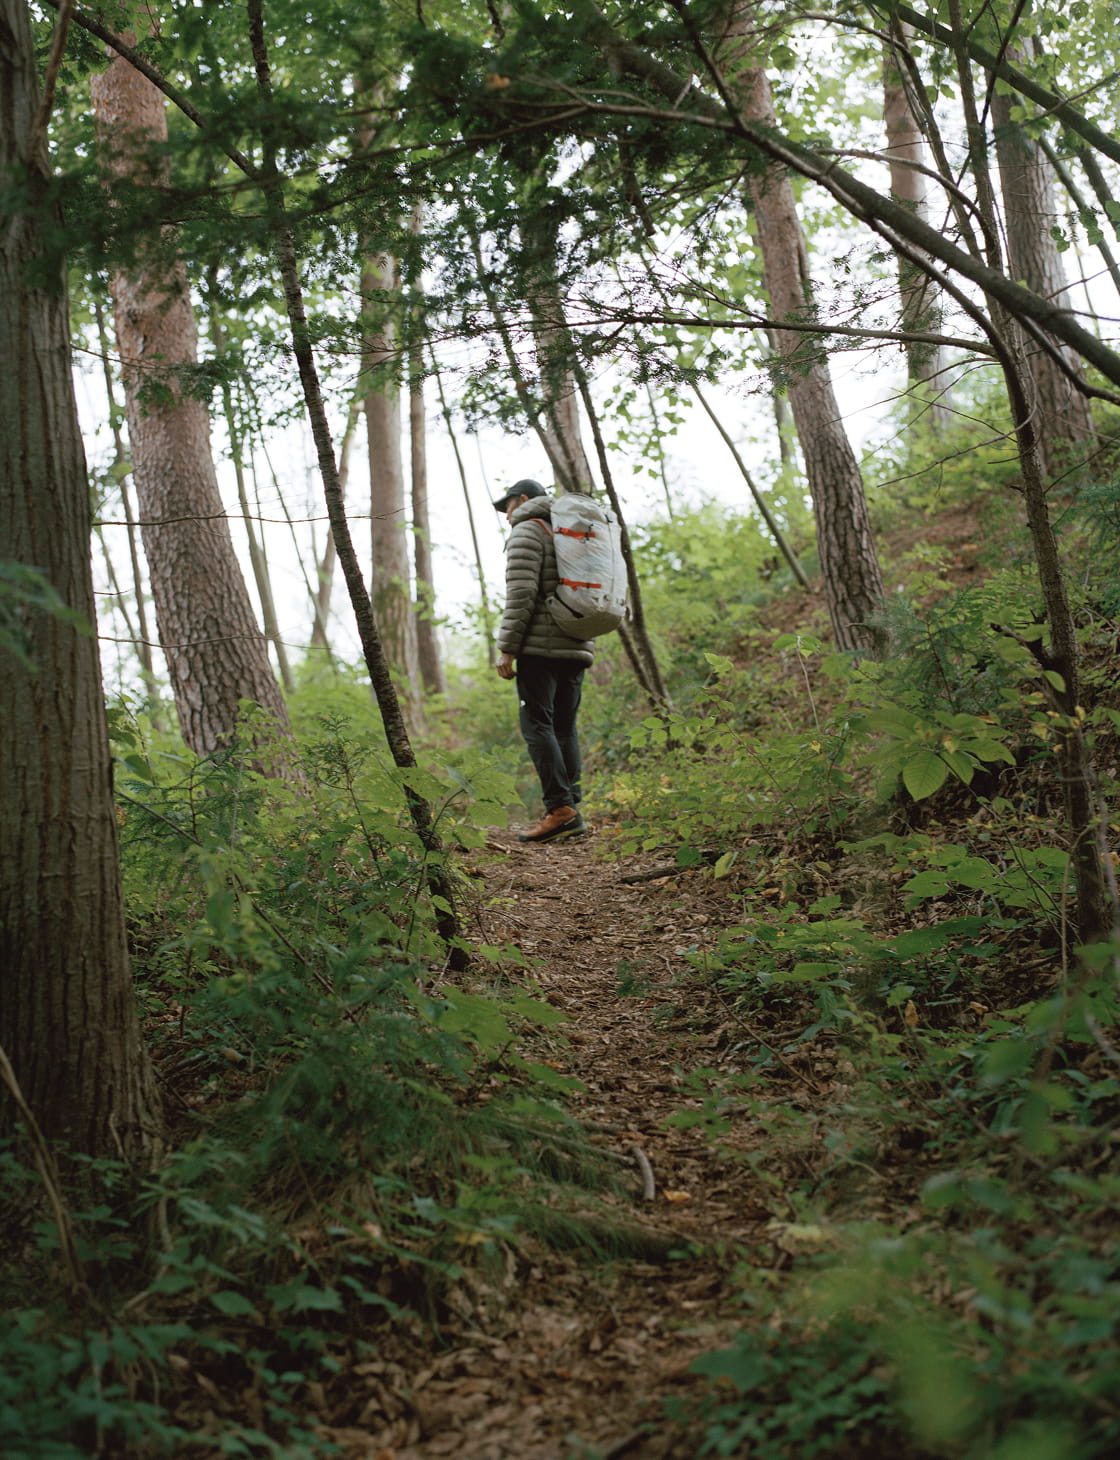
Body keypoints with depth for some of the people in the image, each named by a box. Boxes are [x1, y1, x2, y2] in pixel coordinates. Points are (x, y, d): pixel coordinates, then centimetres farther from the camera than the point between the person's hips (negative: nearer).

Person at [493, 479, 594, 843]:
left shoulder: (527, 531, -2)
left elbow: (521, 594, -14)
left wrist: (507, 648, -13)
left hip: (541, 646, -8)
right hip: (577, 646, 8)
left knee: (537, 724, -9)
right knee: (565, 727, 8)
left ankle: (560, 808, -18)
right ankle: (572, 807, 2)